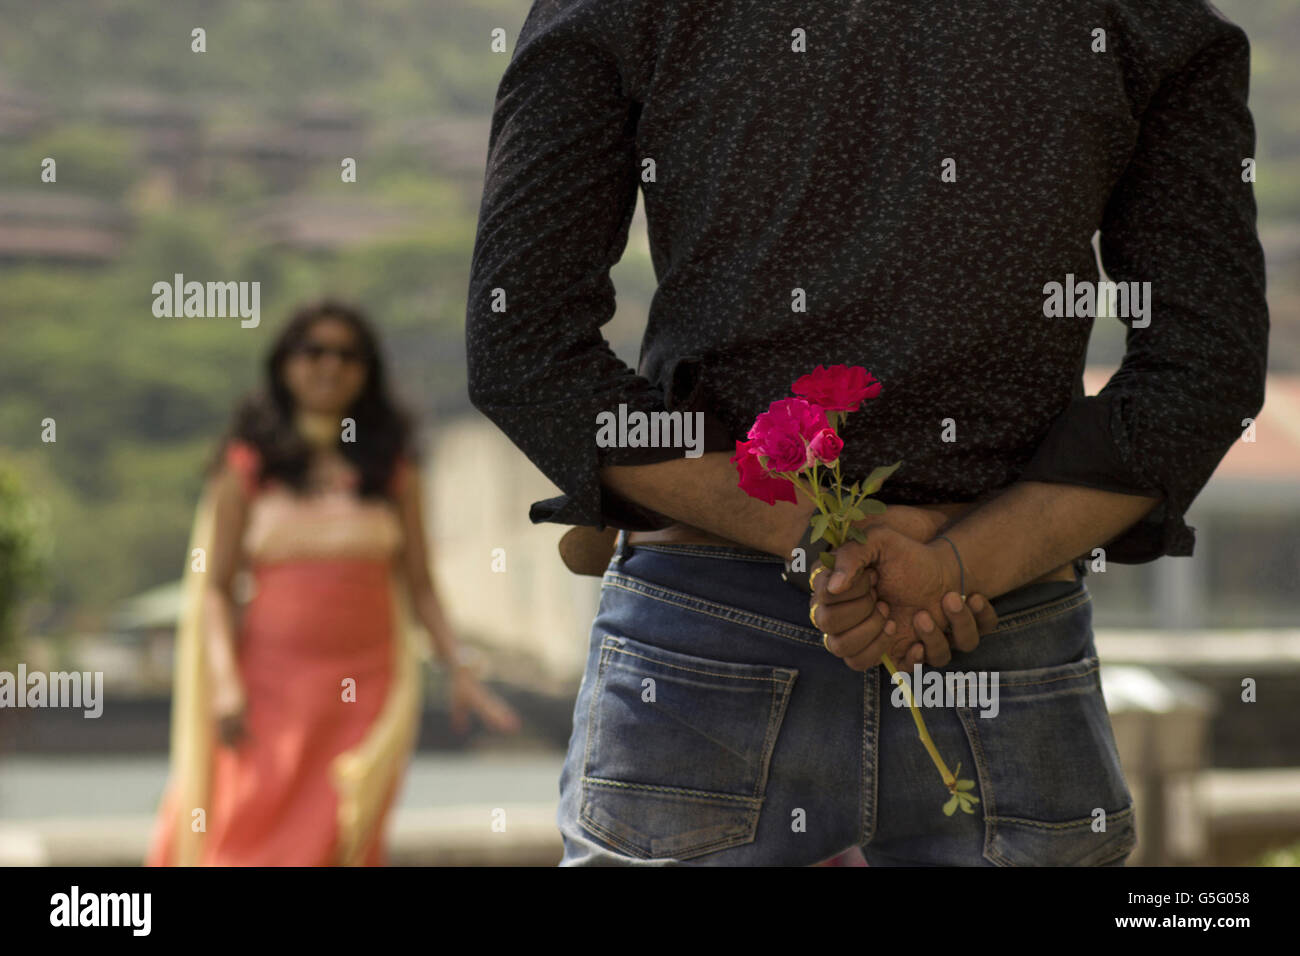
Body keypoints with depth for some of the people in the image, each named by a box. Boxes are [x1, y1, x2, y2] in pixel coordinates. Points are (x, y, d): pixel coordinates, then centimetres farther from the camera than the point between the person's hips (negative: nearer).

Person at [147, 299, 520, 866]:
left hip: (365, 688, 1)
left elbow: (419, 585, 10)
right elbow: (215, 586, 2)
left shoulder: (391, 467, 8)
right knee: (251, 841, -6)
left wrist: (460, 675, 1)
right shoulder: (250, 463, 4)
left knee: (340, 849, -2)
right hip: (273, 682, -1)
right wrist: (225, 683, -10)